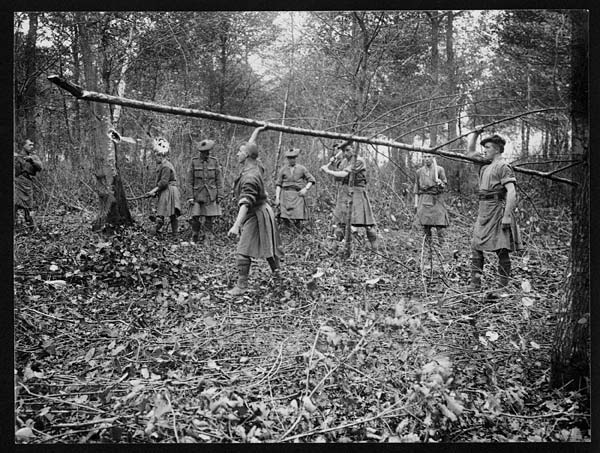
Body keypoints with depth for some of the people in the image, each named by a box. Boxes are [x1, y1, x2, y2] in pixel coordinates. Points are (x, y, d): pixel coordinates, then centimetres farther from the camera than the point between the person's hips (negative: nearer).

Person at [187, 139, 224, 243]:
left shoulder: (214, 162, 4)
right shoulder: (194, 162, 2)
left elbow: (219, 180, 5)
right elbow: (190, 179, 7)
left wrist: (220, 195, 0)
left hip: (211, 194, 0)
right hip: (197, 194, 0)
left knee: (209, 218, 2)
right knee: (195, 217, -4)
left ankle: (208, 238, 11)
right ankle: (194, 239, 10)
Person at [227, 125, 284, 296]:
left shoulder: (250, 177, -27)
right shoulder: (255, 165, 0)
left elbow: (245, 204, -37)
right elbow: (250, 146, 21)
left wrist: (236, 225, -44)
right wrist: (257, 130, 32)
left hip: (256, 215, -10)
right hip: (257, 213, 10)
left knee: (243, 250, -9)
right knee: (266, 243, 22)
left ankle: (241, 285, -6)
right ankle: (276, 271, 38)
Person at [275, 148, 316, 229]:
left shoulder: (301, 168, 9)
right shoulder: (283, 170, 10)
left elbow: (311, 180, 11)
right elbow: (278, 184, 8)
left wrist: (306, 189, -6)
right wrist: (277, 197, -2)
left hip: (298, 195, 0)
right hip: (286, 195, 0)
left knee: (298, 220, -11)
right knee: (285, 219, -13)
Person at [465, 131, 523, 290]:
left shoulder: (503, 167, -9)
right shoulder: (486, 166, 16)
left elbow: (511, 192, -18)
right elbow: (470, 152, 29)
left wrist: (507, 216, -24)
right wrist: (475, 133, 20)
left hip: (497, 210, -9)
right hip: (483, 211, 9)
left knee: (501, 250, -2)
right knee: (476, 247, 6)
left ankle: (503, 287, 5)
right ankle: (475, 285, 10)